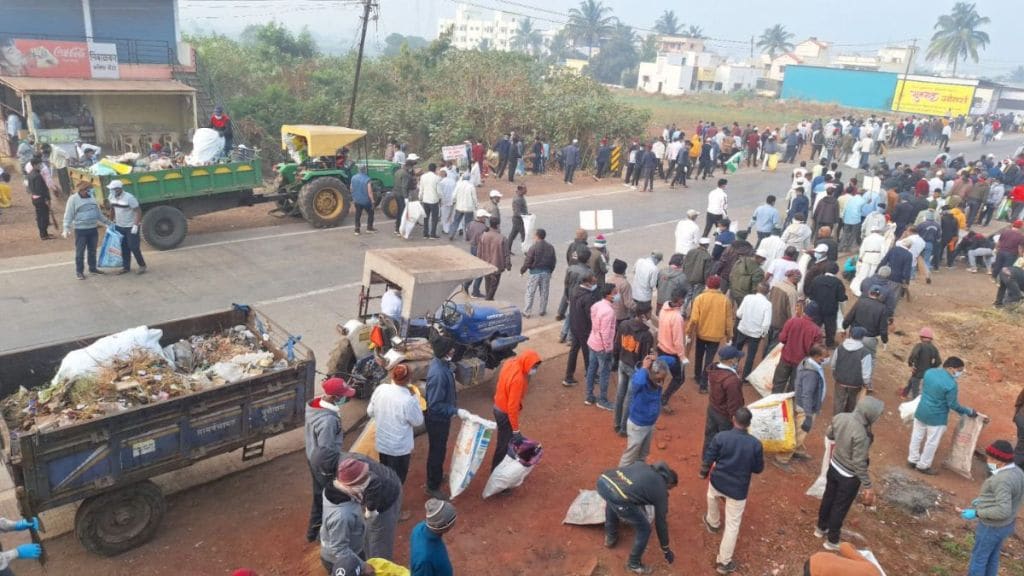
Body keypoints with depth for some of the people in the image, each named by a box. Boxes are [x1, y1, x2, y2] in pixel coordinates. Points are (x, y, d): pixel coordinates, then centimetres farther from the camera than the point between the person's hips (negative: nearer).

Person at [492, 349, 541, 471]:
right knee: (504, 443, 10)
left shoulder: (511, 362, -9)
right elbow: (512, 406, -30)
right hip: (505, 413, -9)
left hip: (499, 407, 9)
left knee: (507, 439, 26)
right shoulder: (518, 379, -34)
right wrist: (516, 431, -22)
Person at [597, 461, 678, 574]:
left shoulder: (643, 465, 33)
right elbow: (661, 522, 28)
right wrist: (666, 549, 42)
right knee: (644, 530, 19)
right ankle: (634, 564, 35)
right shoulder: (661, 490, 20)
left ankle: (610, 537, 56)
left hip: (603, 480, 6)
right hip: (619, 497, -6)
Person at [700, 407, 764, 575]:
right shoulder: (755, 444, -16)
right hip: (738, 489, -1)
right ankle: (723, 562, 14)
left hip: (718, 482, 1)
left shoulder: (720, 437, -16)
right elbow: (758, 469, -3)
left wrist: (703, 473, 12)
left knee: (712, 496, 37)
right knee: (733, 525, 10)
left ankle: (713, 523, 58)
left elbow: (708, 459, -7)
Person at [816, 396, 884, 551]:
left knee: (828, 498, 26)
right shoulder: (861, 435, -36)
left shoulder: (840, 417, -15)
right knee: (840, 507, 14)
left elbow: (829, 435, 5)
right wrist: (868, 486, -16)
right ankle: (832, 541, 32)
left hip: (834, 466, 6)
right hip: (849, 476, -6)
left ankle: (821, 528, 47)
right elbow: (859, 464, -27)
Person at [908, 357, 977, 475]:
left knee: (917, 436, 19)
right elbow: (953, 405, -17)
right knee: (932, 442, 11)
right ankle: (923, 466, 22)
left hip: (921, 411, 6)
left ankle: (912, 460, 30)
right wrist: (969, 411, -5)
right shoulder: (951, 384, -24)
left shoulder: (929, 372, -4)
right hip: (936, 417, -6)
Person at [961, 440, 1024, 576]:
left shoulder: (1003, 480, -31)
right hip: (1006, 525, 9)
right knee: (992, 557, 23)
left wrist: (976, 513, -25)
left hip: (992, 527, -9)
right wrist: (984, 500, 15)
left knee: (978, 558, 8)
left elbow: (1003, 511, -33)